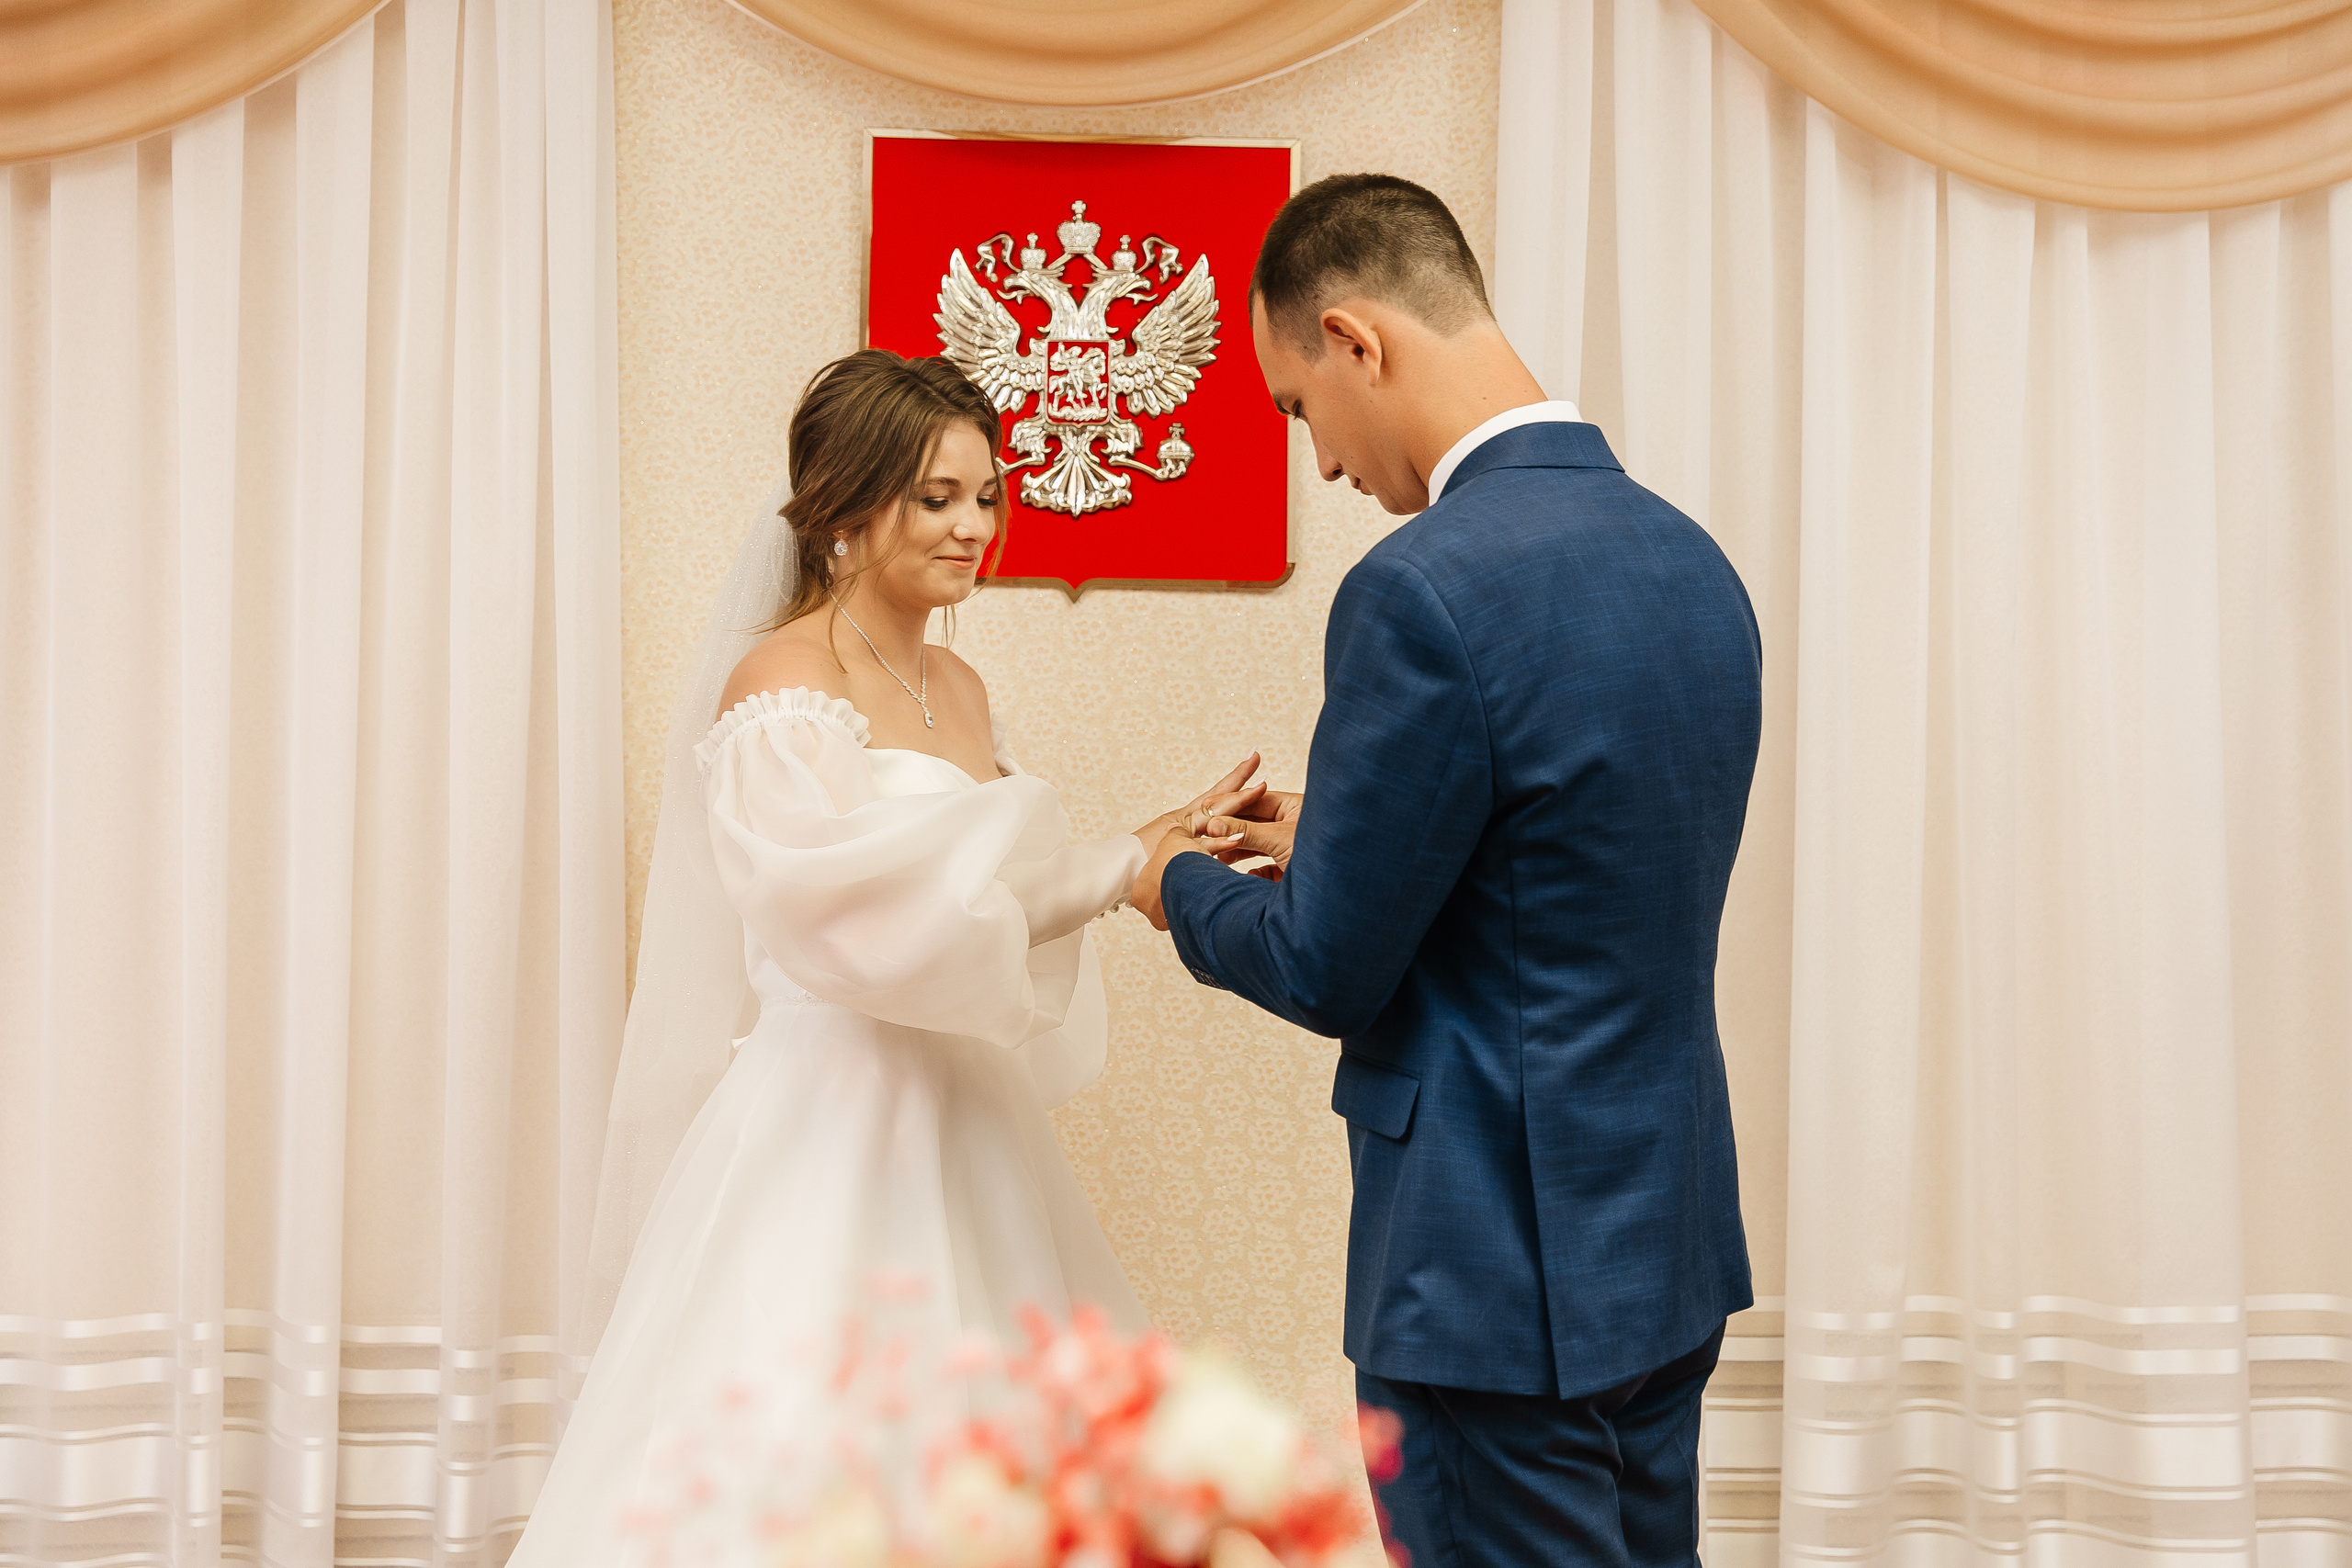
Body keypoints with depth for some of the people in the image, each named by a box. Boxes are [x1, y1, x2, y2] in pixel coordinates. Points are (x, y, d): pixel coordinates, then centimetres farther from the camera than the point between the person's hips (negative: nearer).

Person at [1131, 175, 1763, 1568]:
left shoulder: (1427, 589, -21)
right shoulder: (1690, 556, 5)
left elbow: (1331, 970, -15)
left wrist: (1182, 886, 5)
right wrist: (1341, 839, 16)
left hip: (1502, 1277, -8)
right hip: (1671, 1243, 8)